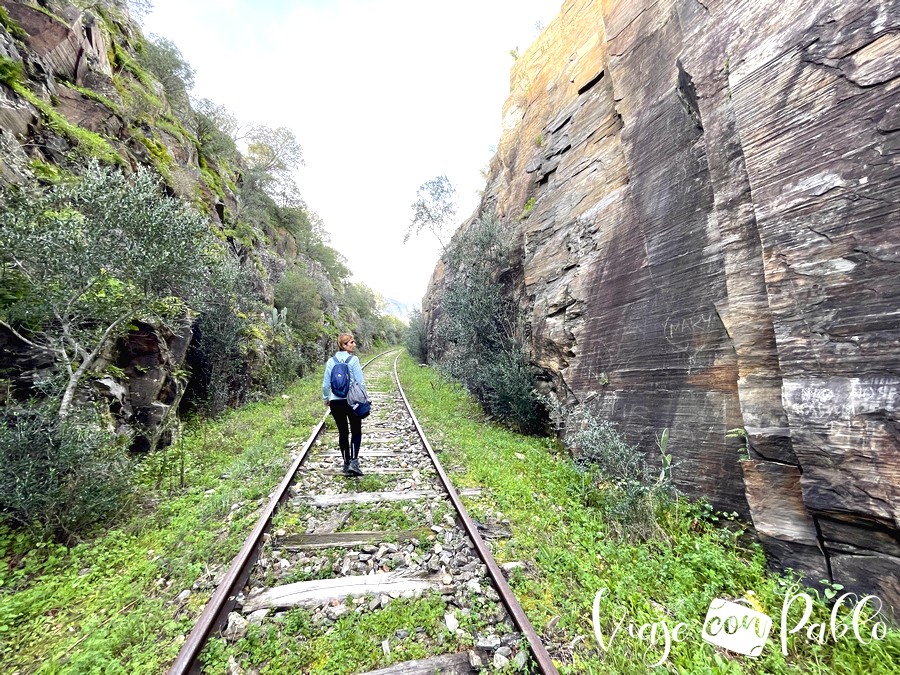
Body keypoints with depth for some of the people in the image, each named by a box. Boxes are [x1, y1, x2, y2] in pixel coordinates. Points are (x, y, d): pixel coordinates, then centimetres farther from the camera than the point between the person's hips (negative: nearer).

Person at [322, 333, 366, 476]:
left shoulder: (331, 361, 2)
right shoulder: (353, 360, -10)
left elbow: (326, 384, 5)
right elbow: (360, 382, -10)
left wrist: (326, 399, 19)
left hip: (336, 402, 4)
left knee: (343, 433, 15)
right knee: (356, 432, 11)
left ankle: (346, 464, 21)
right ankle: (353, 461, -2)